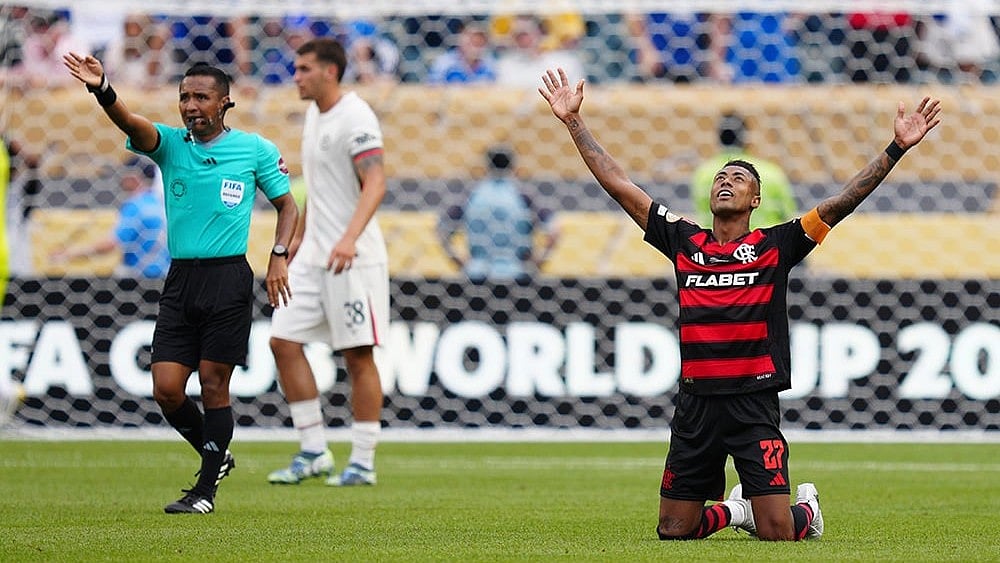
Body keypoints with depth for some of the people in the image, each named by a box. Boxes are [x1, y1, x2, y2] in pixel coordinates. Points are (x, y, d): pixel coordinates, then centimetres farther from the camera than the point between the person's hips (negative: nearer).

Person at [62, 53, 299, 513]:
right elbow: (130, 123, -15)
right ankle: (215, 457, 22)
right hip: (180, 280, 3)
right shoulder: (169, 143, 5)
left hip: (229, 279, -3)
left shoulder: (255, 149, 2)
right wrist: (101, 90, -36)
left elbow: (286, 204, 11)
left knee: (213, 384, -3)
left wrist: (279, 257, -4)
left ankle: (206, 489, 6)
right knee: (166, 388, -2)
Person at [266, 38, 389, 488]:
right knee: (284, 342, 2)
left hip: (353, 259, -9)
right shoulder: (314, 115, 14)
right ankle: (313, 452, 9)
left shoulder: (354, 117, -14)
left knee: (358, 356, -3)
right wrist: (299, 235, 28)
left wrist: (350, 238, -36)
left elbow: (375, 183, -24)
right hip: (313, 256, 9)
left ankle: (363, 463, 3)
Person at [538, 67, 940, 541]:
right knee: (673, 532, 5)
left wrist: (897, 148, -10)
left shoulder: (775, 247, 3)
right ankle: (732, 510, 37)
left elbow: (843, 201, -2)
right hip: (695, 404, 3)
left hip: (754, 404, -3)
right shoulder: (684, 242, 10)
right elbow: (617, 184, 13)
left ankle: (807, 509, 28)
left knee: (776, 534, -9)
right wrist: (574, 122, 12)